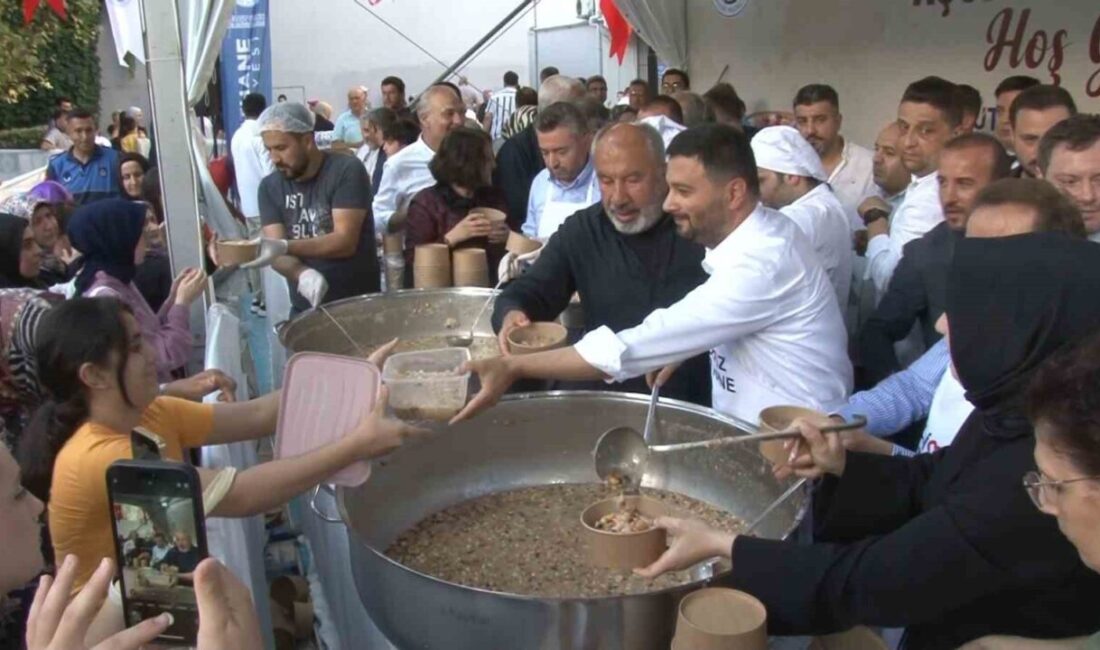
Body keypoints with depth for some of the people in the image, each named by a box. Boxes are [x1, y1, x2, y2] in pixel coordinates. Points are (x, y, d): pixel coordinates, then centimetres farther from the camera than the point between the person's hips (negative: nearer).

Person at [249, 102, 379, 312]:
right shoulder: (269, 186, 1)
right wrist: (303, 275, -27)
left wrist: (285, 246, -30)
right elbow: (276, 252, -6)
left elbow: (345, 241, -19)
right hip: (304, 308, 4)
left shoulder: (347, 171, -11)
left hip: (358, 303, -3)